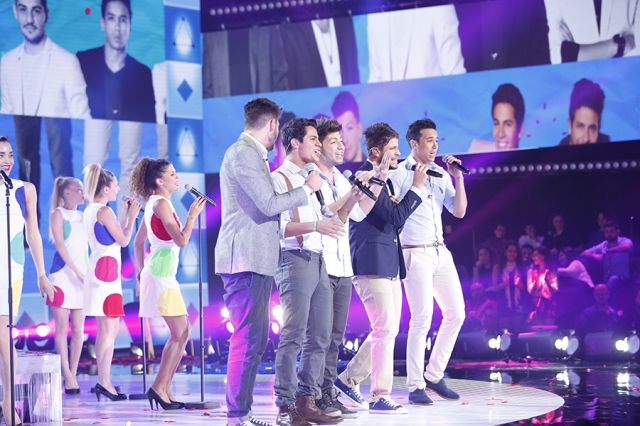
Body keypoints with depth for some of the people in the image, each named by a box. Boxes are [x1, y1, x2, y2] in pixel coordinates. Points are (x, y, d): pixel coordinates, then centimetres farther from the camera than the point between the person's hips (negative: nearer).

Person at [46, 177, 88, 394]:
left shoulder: (83, 216, 18)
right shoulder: (58, 214, 2)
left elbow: (87, 246, 14)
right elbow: (60, 245, -8)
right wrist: (76, 271, -14)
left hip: (82, 274, 5)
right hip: (62, 273, -5)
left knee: (78, 329, 1)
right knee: (62, 328, -6)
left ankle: (72, 375, 5)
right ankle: (68, 377, -7)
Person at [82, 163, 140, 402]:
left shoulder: (90, 211, 17)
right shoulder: (105, 211, -12)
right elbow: (124, 240, -10)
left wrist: (126, 215, 21)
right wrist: (131, 216, 0)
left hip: (99, 269, 10)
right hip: (106, 270, -10)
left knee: (107, 329, 12)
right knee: (109, 329, -11)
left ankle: (104, 381, 13)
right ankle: (104, 381, -15)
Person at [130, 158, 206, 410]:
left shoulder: (153, 204, 18)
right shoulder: (161, 203, -11)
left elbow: (138, 242, 23)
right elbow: (181, 240, -20)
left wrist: (141, 271, 26)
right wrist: (192, 214, -9)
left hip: (157, 273, 10)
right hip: (162, 273, -10)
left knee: (181, 334, 9)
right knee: (180, 333, -11)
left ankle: (164, 389, 9)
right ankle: (159, 387, -10)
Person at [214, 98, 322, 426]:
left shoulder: (251, 154, 21)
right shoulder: (243, 153, -12)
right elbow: (269, 204, -18)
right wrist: (307, 188, -5)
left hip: (256, 260, 11)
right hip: (245, 259, -11)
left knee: (256, 339, 12)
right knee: (247, 340, -11)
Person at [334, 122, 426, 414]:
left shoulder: (383, 179, 18)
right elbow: (395, 217, -18)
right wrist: (416, 187, -13)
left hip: (389, 265, 10)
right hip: (372, 264, -10)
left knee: (386, 330, 13)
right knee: (386, 329, -10)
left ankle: (349, 379, 23)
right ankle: (380, 396, -5)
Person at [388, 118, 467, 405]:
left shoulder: (441, 174, 12)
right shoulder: (399, 174, -6)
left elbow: (459, 212, 9)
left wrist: (458, 178, 1)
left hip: (441, 251, 7)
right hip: (416, 253, -7)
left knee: (456, 313, 7)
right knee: (422, 319, -9)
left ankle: (434, 375, 18)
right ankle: (415, 386, -2)